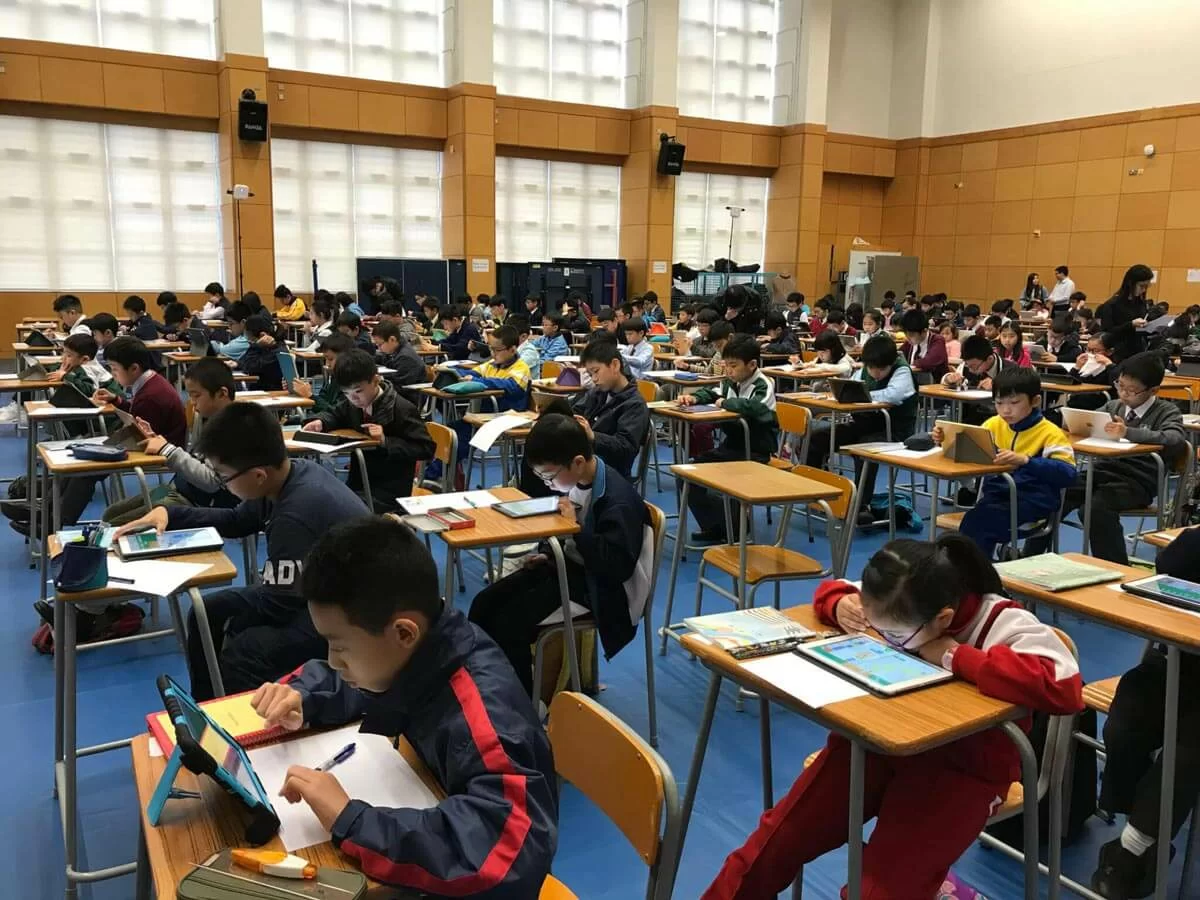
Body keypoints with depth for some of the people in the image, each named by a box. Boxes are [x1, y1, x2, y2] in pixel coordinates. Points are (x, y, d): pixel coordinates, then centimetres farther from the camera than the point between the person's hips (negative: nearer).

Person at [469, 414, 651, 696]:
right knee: (484, 604, -3)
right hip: (565, 563, 9)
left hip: (593, 583, -9)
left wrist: (577, 526, -29)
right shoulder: (574, 481, 0)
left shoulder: (618, 501, -25)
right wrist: (546, 553, 3)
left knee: (509, 622, -20)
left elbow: (621, 566, -29)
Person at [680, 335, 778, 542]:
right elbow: (711, 393, 27)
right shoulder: (731, 382, 9)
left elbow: (752, 407, -37)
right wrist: (694, 398, 5)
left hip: (755, 453, -9)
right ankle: (714, 527, 11)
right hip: (731, 446, 9)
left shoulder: (763, 386, -15)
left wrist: (724, 403, -20)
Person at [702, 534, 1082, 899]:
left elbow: (1063, 687, -40)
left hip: (961, 767, -4)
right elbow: (833, 588, 10)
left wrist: (954, 656, -35)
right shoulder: (895, 611, -9)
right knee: (780, 837, 0)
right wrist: (841, 606, -16)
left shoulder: (1004, 624, -23)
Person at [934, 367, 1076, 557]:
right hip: (996, 493, 5)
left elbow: (1067, 473, -18)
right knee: (977, 520, -30)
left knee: (977, 519, -29)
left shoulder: (1050, 433, -6)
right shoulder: (994, 425, 10)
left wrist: (1025, 461, -32)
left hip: (1031, 500, -5)